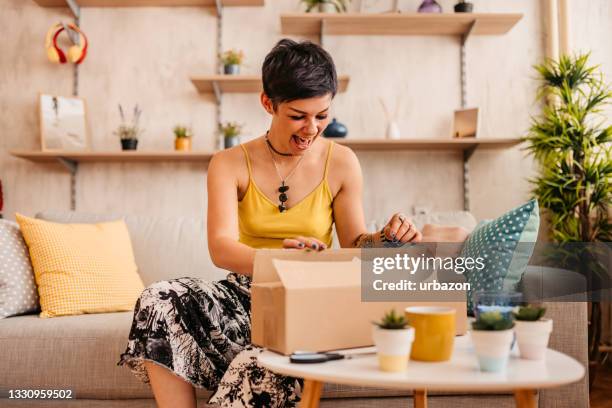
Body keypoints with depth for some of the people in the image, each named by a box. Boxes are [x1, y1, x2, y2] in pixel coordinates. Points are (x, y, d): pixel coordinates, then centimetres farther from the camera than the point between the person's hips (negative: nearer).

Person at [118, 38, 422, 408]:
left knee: (260, 367, -35)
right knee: (160, 301, -26)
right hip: (245, 295, 2)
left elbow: (354, 245, 7)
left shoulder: (341, 163, 2)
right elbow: (221, 248, -16)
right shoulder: (230, 164, 0)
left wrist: (383, 239, -16)